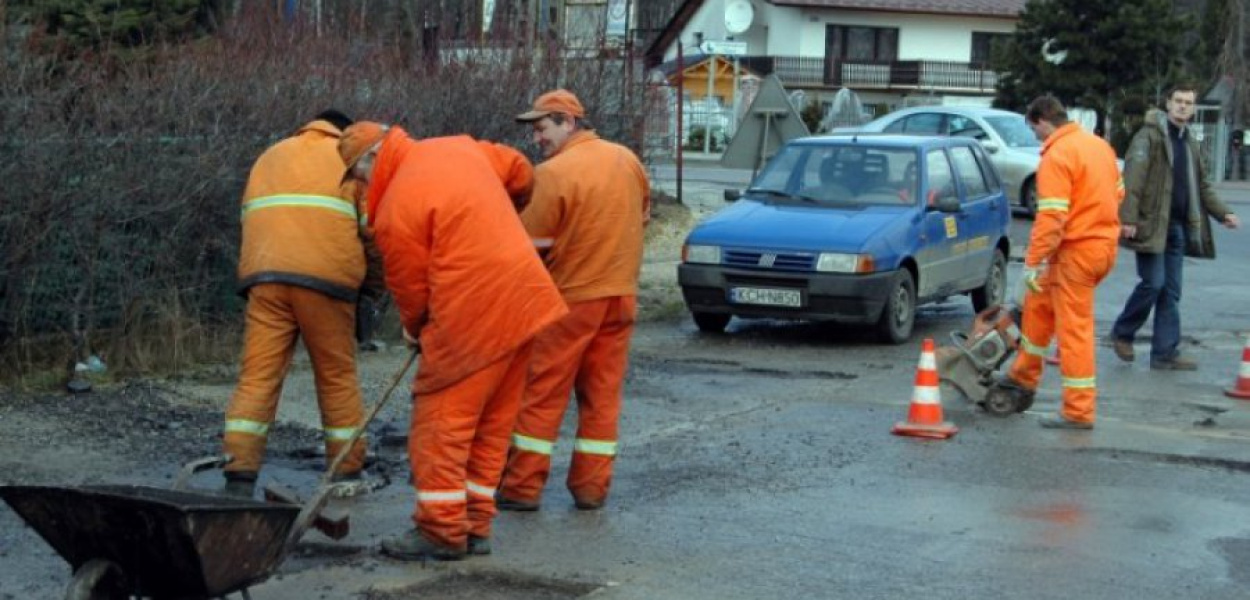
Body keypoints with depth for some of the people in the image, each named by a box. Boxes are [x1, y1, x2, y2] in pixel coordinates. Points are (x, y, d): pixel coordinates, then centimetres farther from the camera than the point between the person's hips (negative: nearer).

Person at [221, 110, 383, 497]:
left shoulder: (270, 156, 27)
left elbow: (252, 220, 21)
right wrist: (375, 283, 18)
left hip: (264, 276, 3)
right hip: (326, 277, -3)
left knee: (258, 376, -1)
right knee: (337, 376, 8)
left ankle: (240, 475, -11)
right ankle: (348, 473, 15)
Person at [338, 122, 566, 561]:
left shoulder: (396, 209, -13)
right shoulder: (460, 147, 10)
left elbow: (410, 285, -4)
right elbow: (518, 170, 23)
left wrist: (414, 328, 15)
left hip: (470, 318, -9)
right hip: (522, 303, 9)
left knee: (440, 423, 1)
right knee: (491, 425, 13)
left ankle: (442, 531, 2)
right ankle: (475, 527, 18)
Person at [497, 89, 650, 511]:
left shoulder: (552, 174, -16)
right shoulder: (627, 159, 4)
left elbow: (534, 247, -15)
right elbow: (643, 215, 19)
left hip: (570, 297, -6)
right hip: (621, 295, 6)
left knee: (542, 393, 2)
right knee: (603, 393, 10)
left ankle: (523, 486, 5)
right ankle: (592, 486, 13)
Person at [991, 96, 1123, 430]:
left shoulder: (1057, 156, -17)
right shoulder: (1099, 144, 9)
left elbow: (1051, 216, -22)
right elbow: (1118, 193, 19)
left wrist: (1033, 262, -18)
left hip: (1077, 250, -9)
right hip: (1104, 243, 9)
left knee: (1074, 328, -3)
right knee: (1039, 301, 23)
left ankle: (1079, 412, 1)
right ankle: (1024, 377, 35)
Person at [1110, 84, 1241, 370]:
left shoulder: (1189, 142, 17)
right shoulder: (1150, 135, -7)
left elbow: (1202, 185, 24)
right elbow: (1133, 177, -15)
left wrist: (1223, 213, 12)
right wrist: (1128, 218, -23)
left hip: (1178, 226, 7)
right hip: (1152, 223, -7)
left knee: (1171, 292, 6)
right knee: (1153, 282, -10)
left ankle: (1166, 354, 9)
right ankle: (1122, 332, 12)